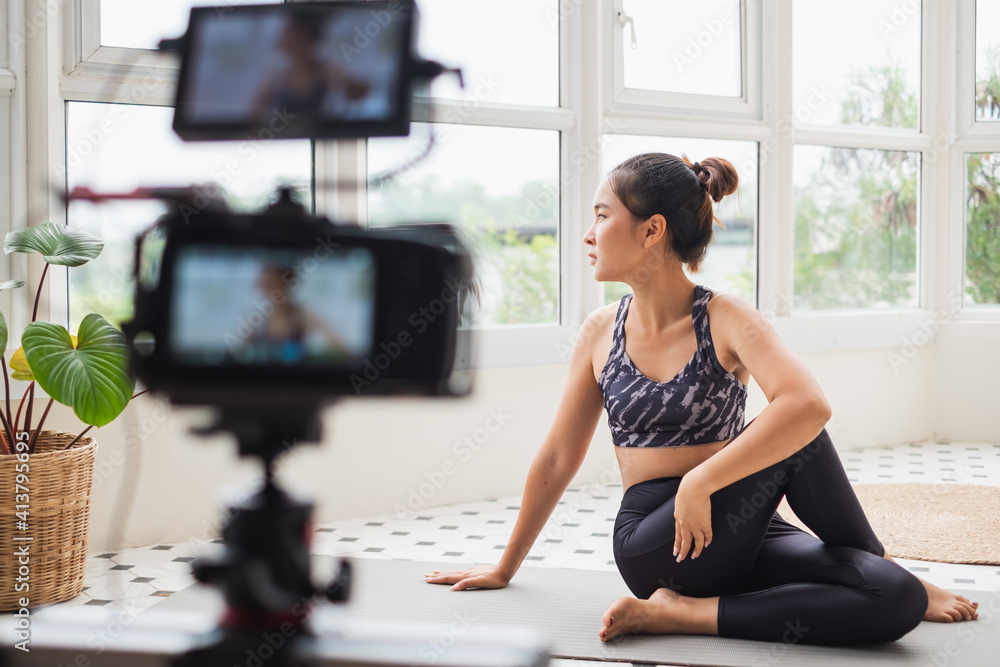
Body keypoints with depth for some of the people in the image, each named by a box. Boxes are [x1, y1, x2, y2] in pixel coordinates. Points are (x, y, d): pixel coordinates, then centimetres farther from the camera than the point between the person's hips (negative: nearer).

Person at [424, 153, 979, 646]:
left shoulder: (726, 320, -6)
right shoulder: (600, 333, 5)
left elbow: (809, 404, -26)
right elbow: (556, 460, 15)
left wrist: (700, 483, -29)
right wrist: (504, 568, 21)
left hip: (736, 535, -1)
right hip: (653, 546, 1)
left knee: (898, 602, -26)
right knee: (789, 437, -26)